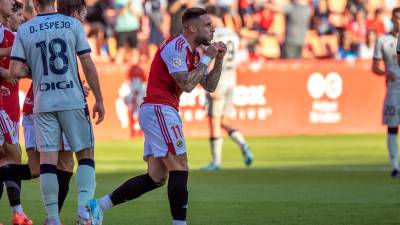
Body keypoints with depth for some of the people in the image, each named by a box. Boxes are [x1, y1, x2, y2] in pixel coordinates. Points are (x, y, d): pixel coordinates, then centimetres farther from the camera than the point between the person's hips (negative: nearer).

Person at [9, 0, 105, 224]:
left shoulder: (24, 31, 2)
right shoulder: (73, 24, 0)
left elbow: (14, 71, -3)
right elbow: (88, 64, -3)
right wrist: (99, 100, 3)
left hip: (43, 103, 1)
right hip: (73, 101, -1)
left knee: (48, 159, 3)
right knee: (86, 154, 7)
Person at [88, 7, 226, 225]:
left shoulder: (192, 52, 18)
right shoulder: (176, 47, -12)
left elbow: (209, 86, 19)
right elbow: (186, 85, -21)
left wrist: (218, 60, 6)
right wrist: (206, 59, -12)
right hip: (159, 111, -10)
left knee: (156, 177, 8)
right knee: (180, 169, -11)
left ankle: (99, 205, 10)